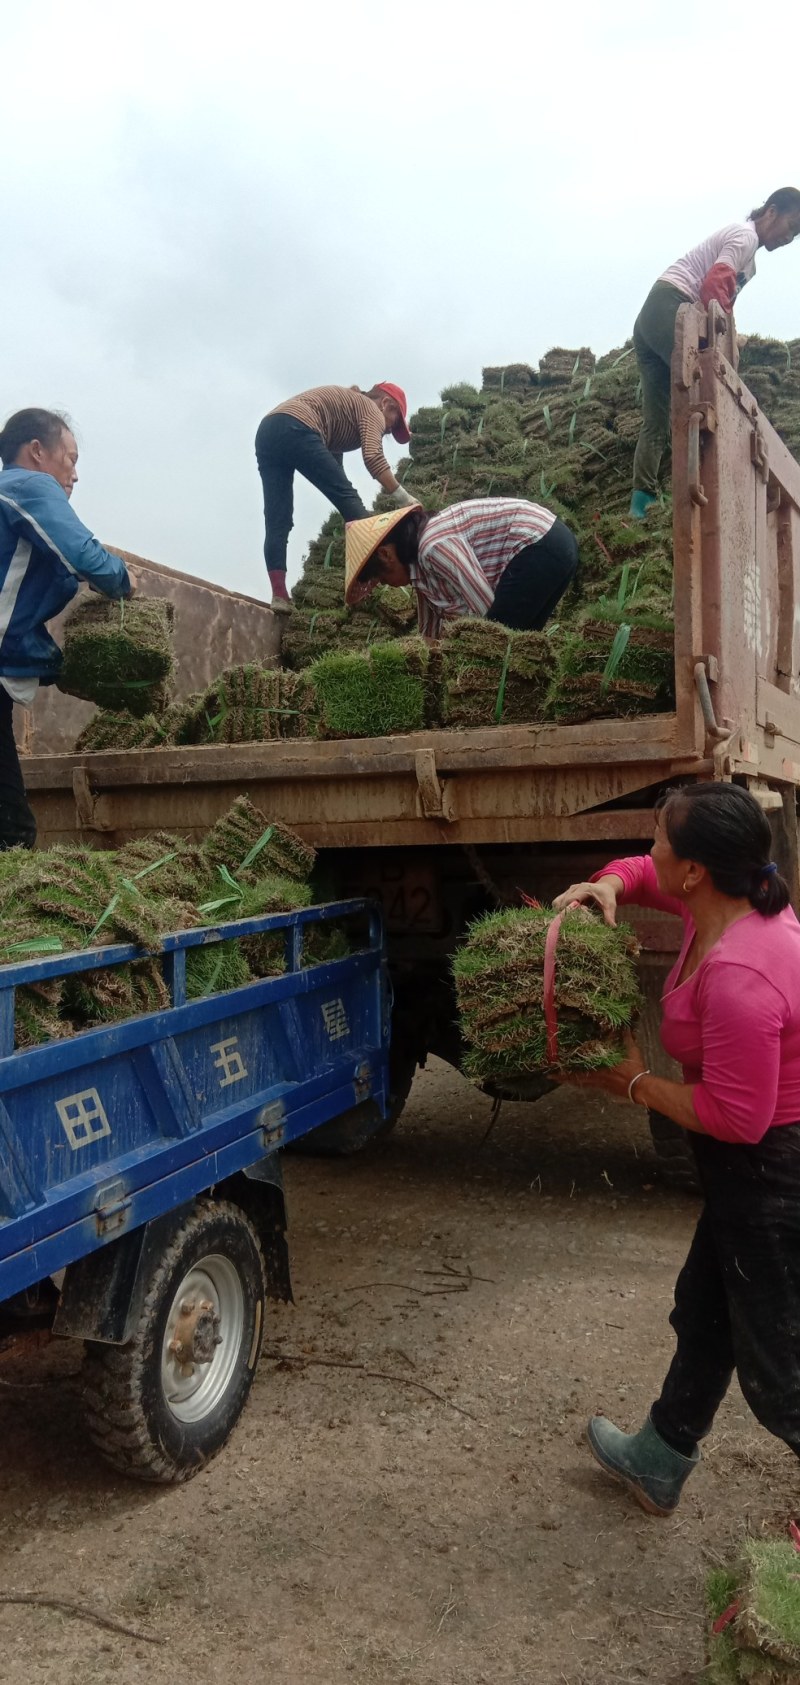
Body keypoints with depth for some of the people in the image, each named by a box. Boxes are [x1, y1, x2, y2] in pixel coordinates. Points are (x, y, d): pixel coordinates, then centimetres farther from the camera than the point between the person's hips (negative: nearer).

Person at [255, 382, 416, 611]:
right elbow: (373, 457, -7)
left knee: (277, 521, 0)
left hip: (267, 432, 8)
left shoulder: (343, 405, 37)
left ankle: (279, 594, -11)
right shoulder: (370, 408, 12)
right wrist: (405, 499, -5)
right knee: (347, 496, -6)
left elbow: (333, 459, 32)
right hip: (295, 430, -8)